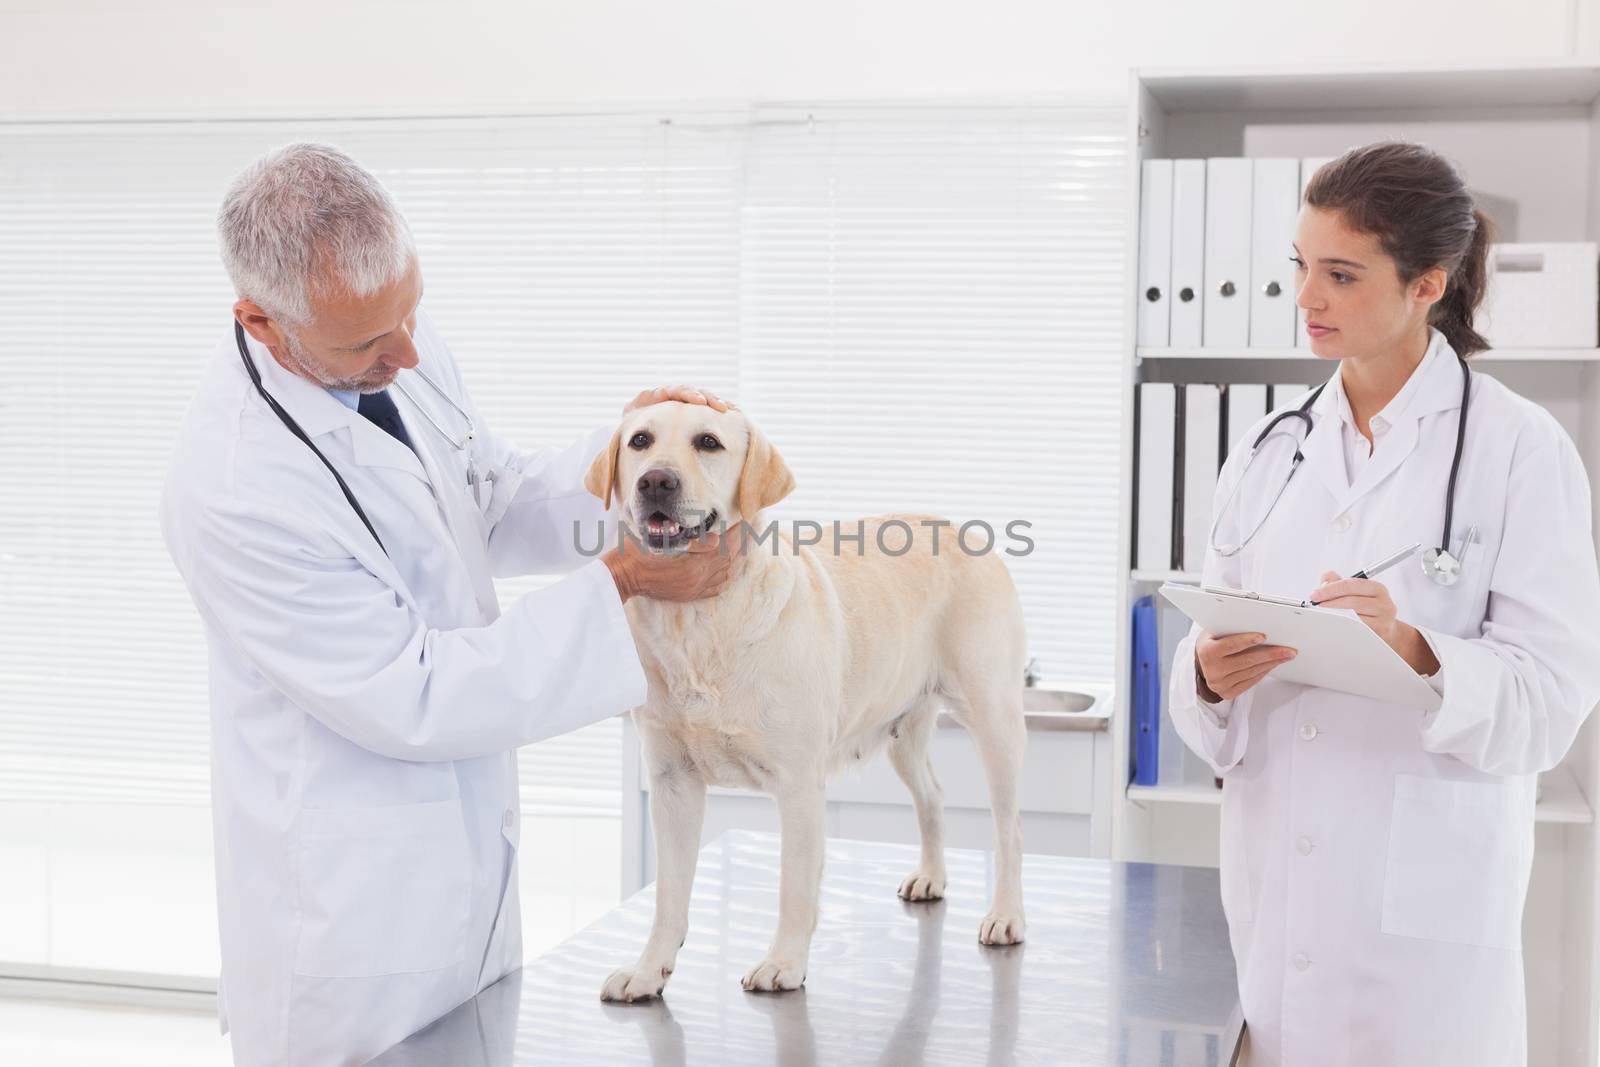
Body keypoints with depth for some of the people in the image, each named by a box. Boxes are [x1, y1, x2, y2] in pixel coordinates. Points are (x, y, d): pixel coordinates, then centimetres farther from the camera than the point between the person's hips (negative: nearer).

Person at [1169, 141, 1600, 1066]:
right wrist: (1211, 678, -17)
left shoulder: (1519, 448, -6)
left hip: (1426, 898, -4)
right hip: (1275, 887, 4)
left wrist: (1415, 651, -29)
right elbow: (1208, 652, 6)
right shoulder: (1269, 456, 7)